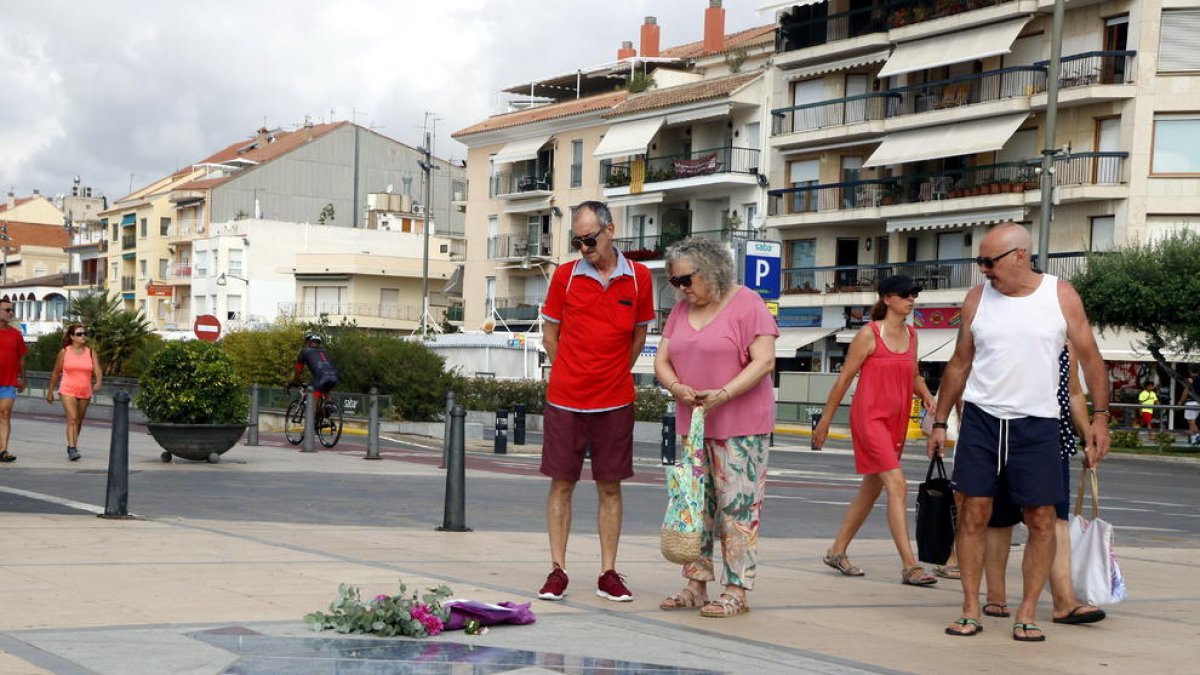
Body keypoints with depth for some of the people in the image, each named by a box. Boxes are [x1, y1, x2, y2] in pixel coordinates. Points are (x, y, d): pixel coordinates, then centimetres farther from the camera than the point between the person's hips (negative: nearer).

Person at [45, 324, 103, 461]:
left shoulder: (91, 352, 3)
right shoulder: (64, 352, 0)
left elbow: (98, 371, -7)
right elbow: (56, 373, 8)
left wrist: (98, 382, -28)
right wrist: (50, 392, 11)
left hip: (85, 392, 3)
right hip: (67, 390, -3)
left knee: (79, 421, 13)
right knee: (72, 419, -18)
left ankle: (72, 446, 31)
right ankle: (72, 449, -24)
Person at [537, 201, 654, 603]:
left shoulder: (638, 277, 1)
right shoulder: (565, 275, 0)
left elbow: (639, 333, 12)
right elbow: (550, 332, 9)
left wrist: (615, 375, 9)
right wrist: (571, 374, 6)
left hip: (615, 402, 0)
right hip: (564, 400, 0)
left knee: (610, 487, 5)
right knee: (562, 483, 3)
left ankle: (608, 574, 11)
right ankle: (557, 570, 10)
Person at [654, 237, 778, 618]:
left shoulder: (746, 305, -9)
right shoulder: (681, 310, 12)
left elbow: (764, 361, -16)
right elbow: (662, 360, 10)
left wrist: (722, 394, -25)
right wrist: (677, 387, -12)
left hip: (740, 426, -7)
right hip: (693, 424, 7)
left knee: (737, 505, -5)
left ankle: (737, 591, -1)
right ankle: (696, 585, 15)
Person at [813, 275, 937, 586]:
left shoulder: (911, 335, 11)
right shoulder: (869, 334, -8)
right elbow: (844, 378, -4)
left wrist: (926, 395, 2)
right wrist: (825, 420, -1)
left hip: (897, 420, 8)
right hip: (869, 417, -8)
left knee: (872, 488, 14)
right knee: (897, 485, -17)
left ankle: (837, 551, 27)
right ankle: (909, 566, -18)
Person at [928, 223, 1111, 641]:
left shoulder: (1061, 296, 0)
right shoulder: (977, 298, 5)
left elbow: (1090, 358, 5)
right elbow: (959, 364, 12)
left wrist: (1100, 416, -2)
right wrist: (939, 422, 10)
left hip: (1037, 425, -1)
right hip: (981, 419, 1)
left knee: (1042, 520, -1)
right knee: (974, 513, -2)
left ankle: (1027, 614, 9)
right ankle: (971, 610, 7)